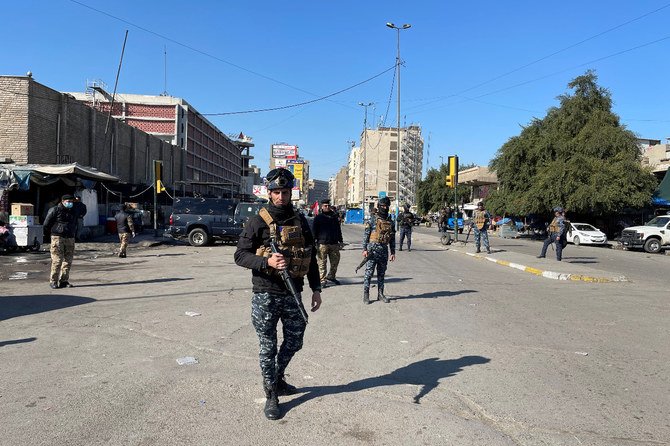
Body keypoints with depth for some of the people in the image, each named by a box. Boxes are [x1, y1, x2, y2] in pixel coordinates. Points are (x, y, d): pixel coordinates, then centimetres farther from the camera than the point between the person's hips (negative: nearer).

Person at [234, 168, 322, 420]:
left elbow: (311, 257, 13)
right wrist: (267, 261, -25)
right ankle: (272, 396, 24)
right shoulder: (258, 222, -7)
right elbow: (240, 255, -9)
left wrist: (316, 289, 10)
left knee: (294, 342, 16)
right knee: (268, 347, 7)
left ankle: (277, 379, 41)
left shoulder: (300, 221, 7)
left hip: (293, 295, 5)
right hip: (266, 295, -4)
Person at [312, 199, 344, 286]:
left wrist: (340, 241, 18)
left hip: (334, 243, 4)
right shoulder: (318, 217, 3)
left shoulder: (335, 216, 14)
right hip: (322, 244, -4)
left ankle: (331, 276, 26)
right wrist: (314, 242, -6)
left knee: (335, 261, 8)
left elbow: (338, 229, 20)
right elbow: (315, 231, 1)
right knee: (322, 263, -2)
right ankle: (323, 280, 4)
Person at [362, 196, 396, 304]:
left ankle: (380, 294, 19)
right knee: (368, 273, -4)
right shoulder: (372, 219, -3)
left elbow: (392, 238, 15)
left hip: (384, 250, 5)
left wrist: (393, 252, 11)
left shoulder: (390, 222, 11)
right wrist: (365, 249, -11)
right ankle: (366, 295, 2)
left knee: (381, 274, 11)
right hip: (373, 249, -5)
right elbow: (366, 235, -5)